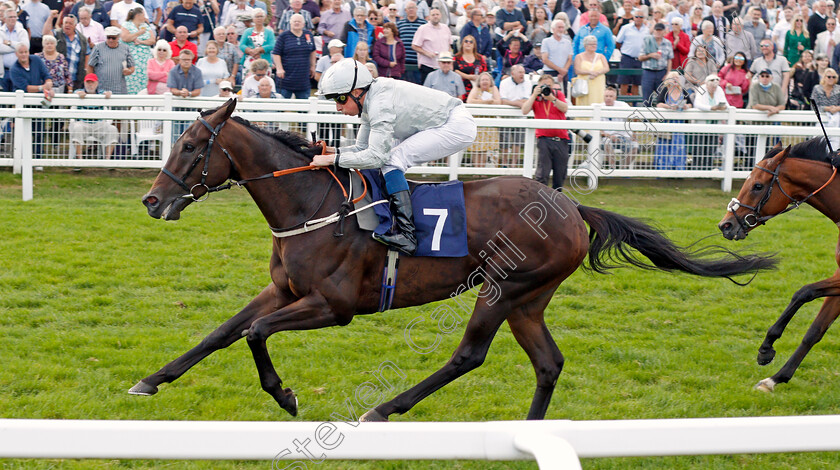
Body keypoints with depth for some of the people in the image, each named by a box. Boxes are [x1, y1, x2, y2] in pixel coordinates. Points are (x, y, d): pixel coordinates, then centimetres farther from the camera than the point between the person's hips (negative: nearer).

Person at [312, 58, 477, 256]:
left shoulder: (379, 104, -23)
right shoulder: (370, 102, 7)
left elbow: (375, 156, -27)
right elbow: (363, 148, 13)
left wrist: (333, 159, -24)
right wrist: (332, 150, -2)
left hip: (458, 127, -10)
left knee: (391, 160, -18)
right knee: (389, 158, 11)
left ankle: (406, 233, -24)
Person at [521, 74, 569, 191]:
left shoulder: (558, 94, 12)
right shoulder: (535, 97, 10)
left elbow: (565, 109, -4)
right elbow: (524, 111, -6)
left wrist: (552, 98, -15)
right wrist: (534, 95, -8)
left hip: (561, 139, 2)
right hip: (544, 138, -2)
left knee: (560, 173, 7)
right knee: (542, 173, -12)